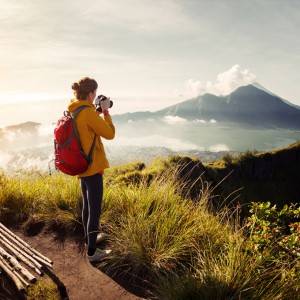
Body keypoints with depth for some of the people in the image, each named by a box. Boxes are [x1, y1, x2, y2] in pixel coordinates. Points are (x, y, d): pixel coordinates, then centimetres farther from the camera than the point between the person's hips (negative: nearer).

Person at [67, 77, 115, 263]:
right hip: (92, 167, -9)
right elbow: (110, 133, -16)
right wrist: (105, 111, -7)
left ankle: (90, 238, 41)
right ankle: (92, 252, 15)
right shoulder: (88, 112, -22)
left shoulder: (72, 111, 4)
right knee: (95, 210, 2)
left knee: (87, 205, 23)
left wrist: (97, 111, 9)